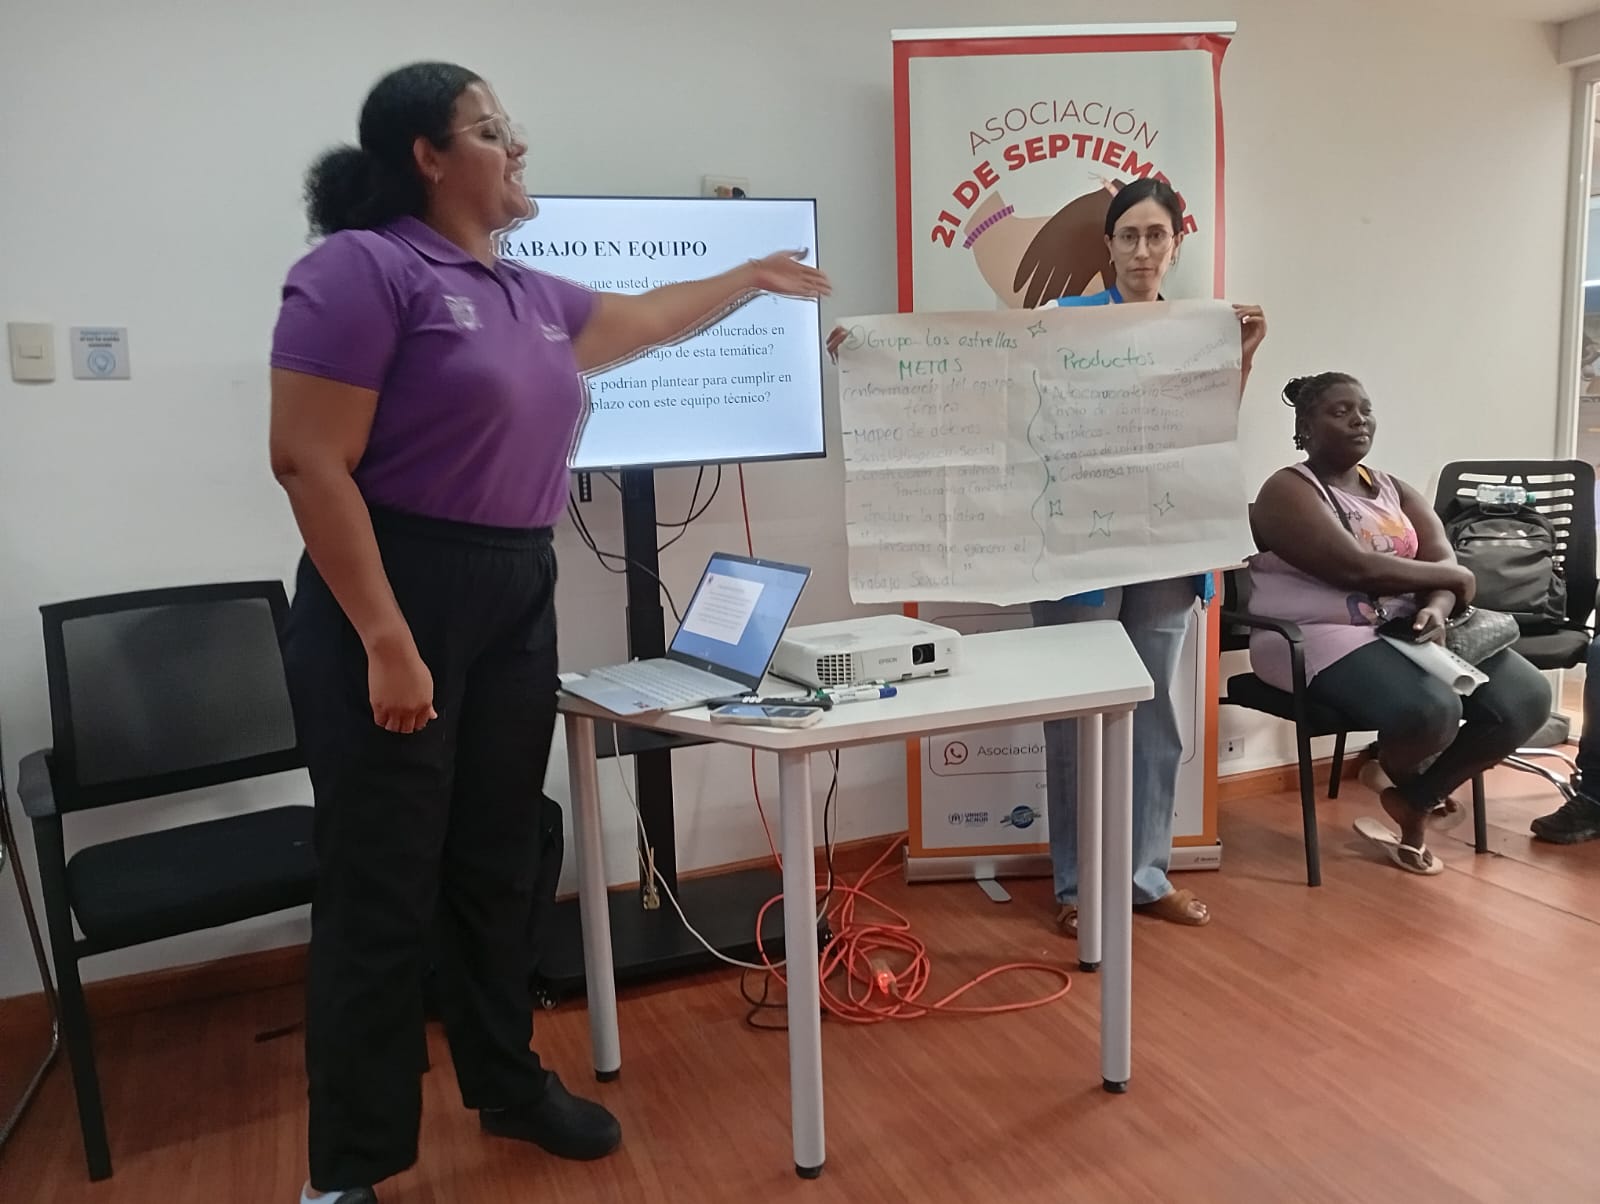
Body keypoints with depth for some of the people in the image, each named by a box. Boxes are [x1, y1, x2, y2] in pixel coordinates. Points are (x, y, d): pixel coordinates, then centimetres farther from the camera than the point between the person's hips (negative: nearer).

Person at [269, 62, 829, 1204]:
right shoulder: (364, 267, -10)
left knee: (498, 865, 16)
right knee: (382, 889, 1)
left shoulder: (526, 294, 14)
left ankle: (506, 1083, 35)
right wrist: (385, 641, -22)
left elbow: (641, 319, 33)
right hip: (396, 599, -7)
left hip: (517, 602, 8)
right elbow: (310, 462, -16)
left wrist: (752, 277, 42)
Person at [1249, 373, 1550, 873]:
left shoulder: (1395, 490, 18)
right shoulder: (1287, 491, -7)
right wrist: (1455, 578, -4)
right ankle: (1397, 774, 8)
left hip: (1410, 628, 8)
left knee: (1526, 697, -11)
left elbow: (1443, 561, 7)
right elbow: (1355, 568, -17)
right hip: (1326, 639, -7)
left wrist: (1437, 609, -18)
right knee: (1430, 710, -32)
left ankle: (1414, 798, 8)